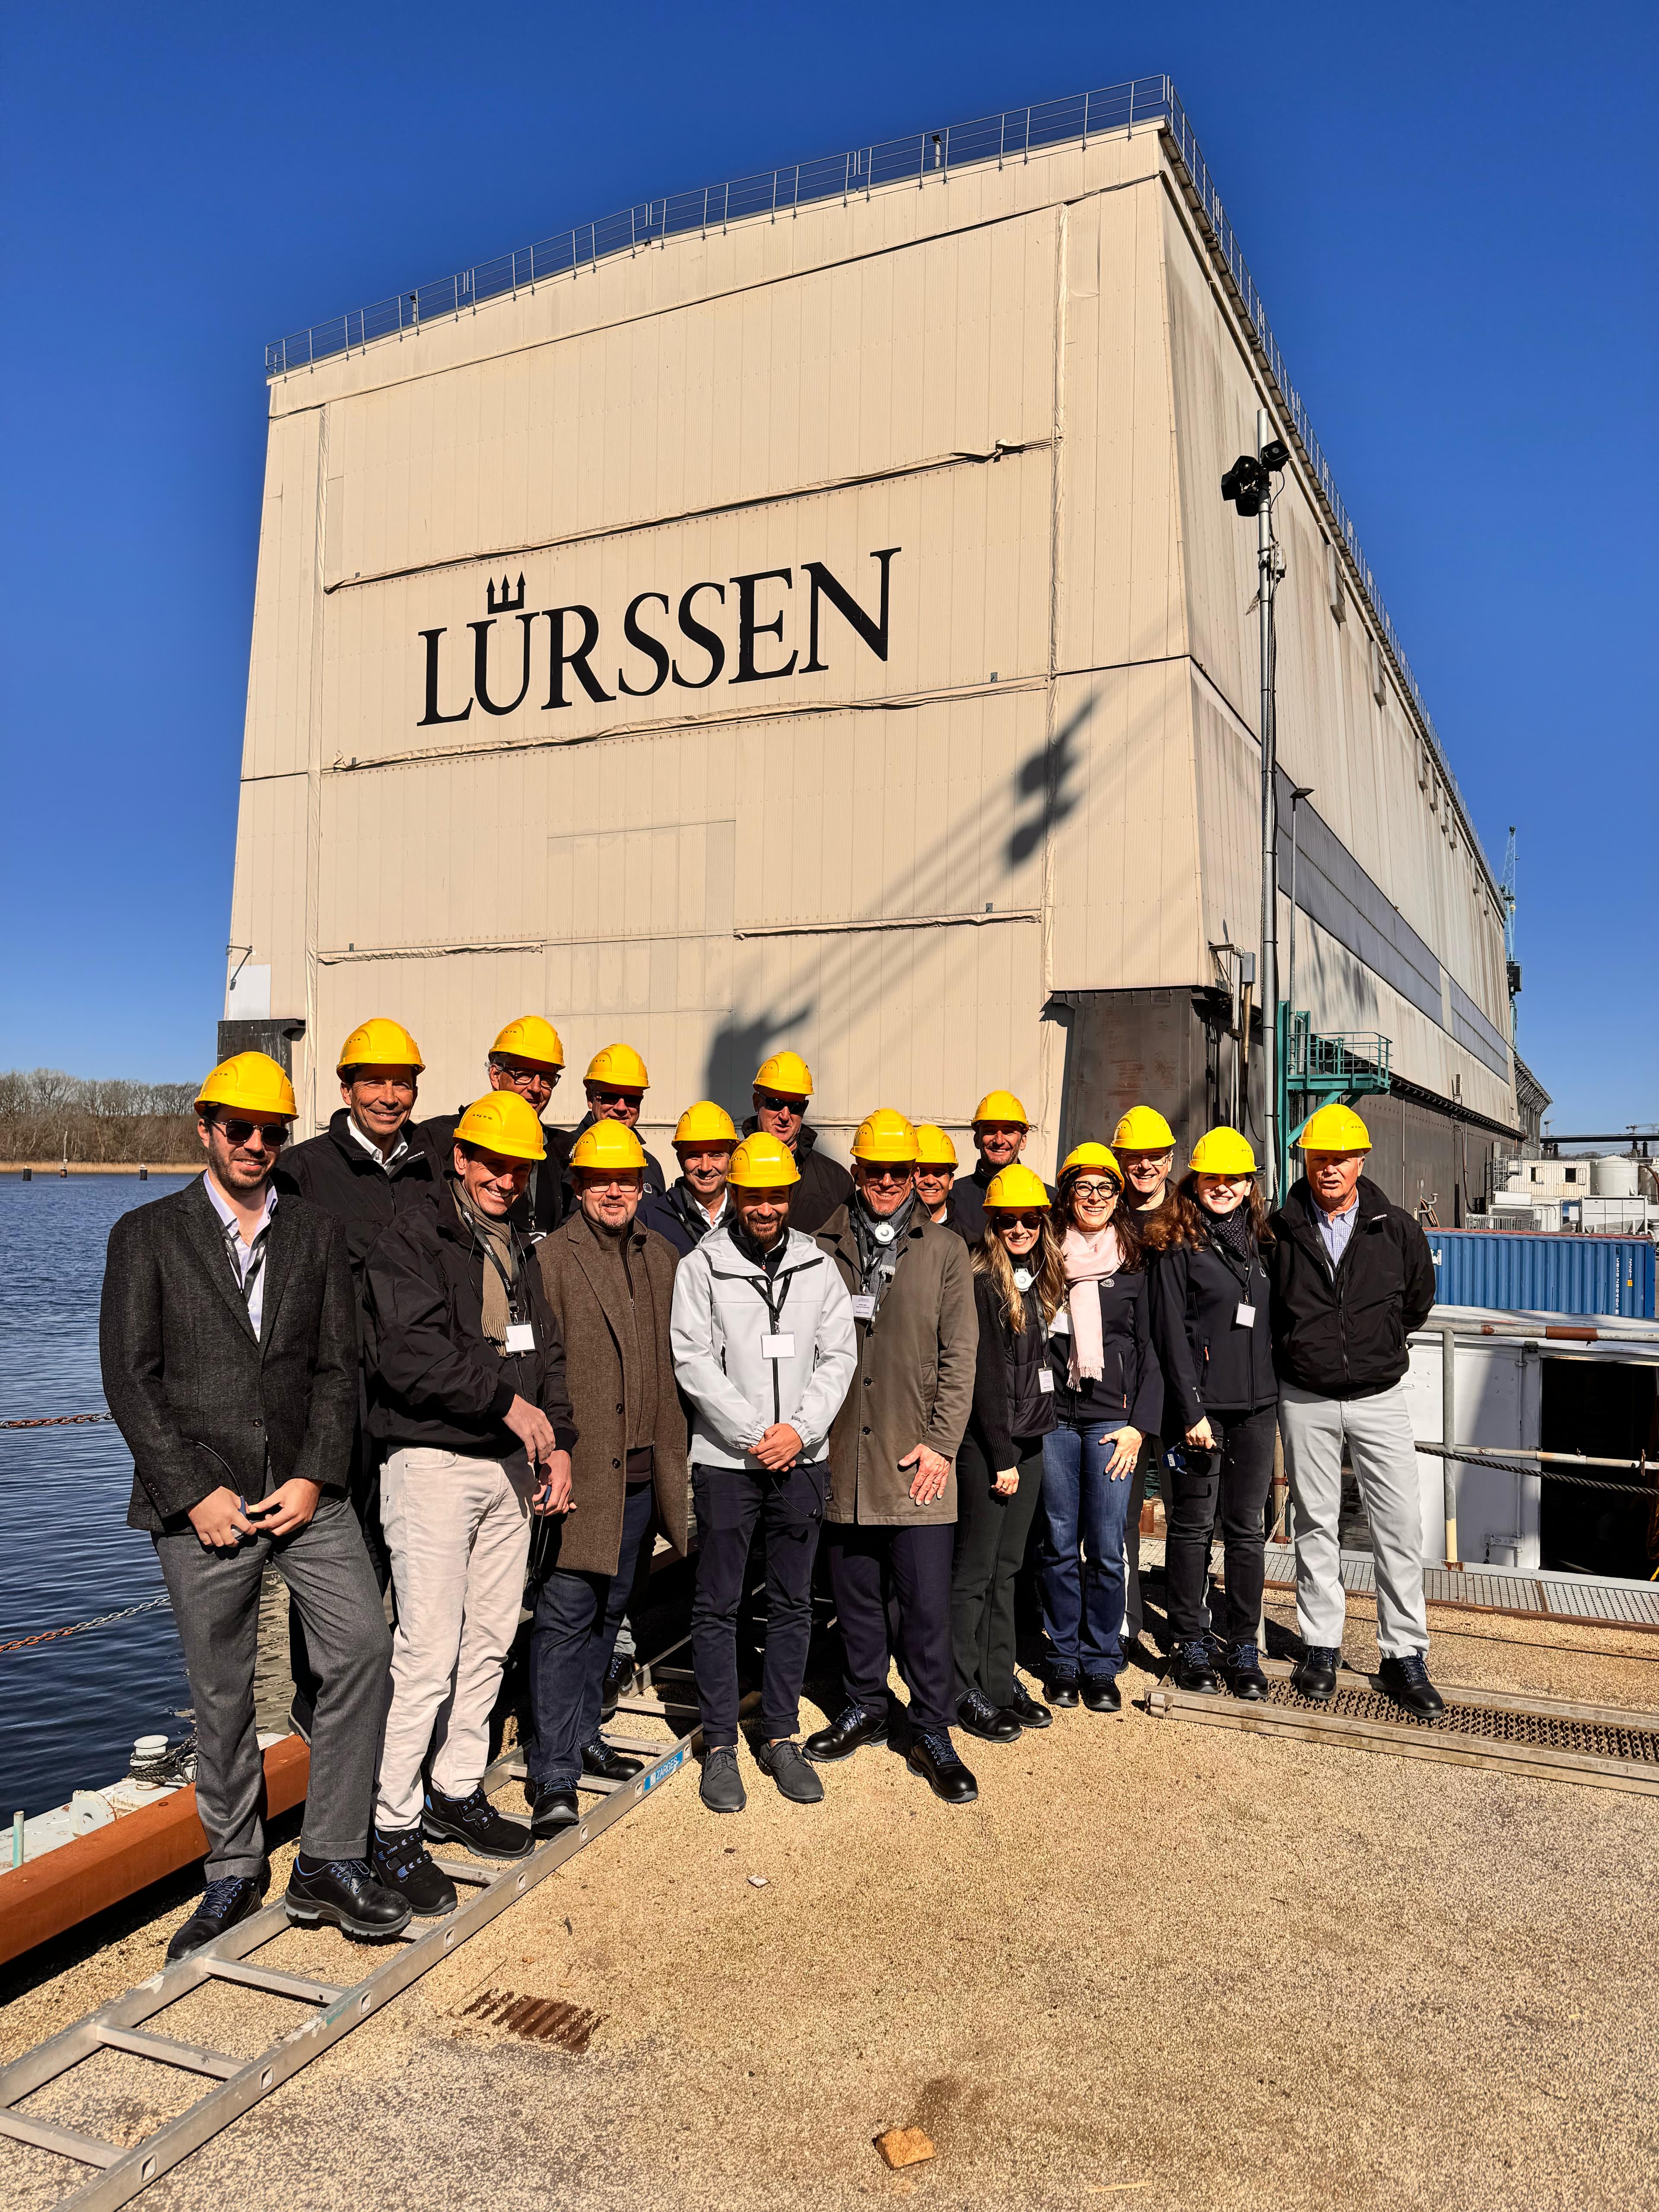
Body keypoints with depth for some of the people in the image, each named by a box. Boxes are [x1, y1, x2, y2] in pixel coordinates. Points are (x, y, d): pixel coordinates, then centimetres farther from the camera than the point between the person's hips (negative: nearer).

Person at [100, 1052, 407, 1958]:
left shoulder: (318, 1232, 8)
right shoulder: (148, 1234, 1)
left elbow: (337, 1367, 5)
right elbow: (129, 1376, -4)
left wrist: (316, 1477, -7)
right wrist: (194, 1493, -11)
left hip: (305, 1491, 2)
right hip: (203, 1500, -2)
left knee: (363, 1647, -9)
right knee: (222, 1697, 8)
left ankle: (328, 1863, 7)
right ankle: (234, 1876, 28)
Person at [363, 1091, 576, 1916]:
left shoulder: (518, 1252, 16)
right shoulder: (412, 1241, -9)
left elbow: (545, 1353, 17)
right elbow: (409, 1355, -21)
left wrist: (558, 1440, 5)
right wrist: (507, 1399, -18)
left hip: (510, 1467, 8)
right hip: (434, 1466, -7)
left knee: (489, 1642, 14)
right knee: (428, 1653, -6)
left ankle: (459, 1790, 29)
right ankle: (393, 1825, 8)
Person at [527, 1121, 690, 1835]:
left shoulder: (662, 1258, 11)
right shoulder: (551, 1259, -8)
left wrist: (674, 1449, 15)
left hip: (644, 1467, 6)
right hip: (583, 1466, -6)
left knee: (608, 1609, 17)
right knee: (566, 1614, -4)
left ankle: (581, 1735, 33)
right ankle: (552, 1775, 5)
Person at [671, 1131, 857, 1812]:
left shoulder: (819, 1268, 6)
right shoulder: (702, 1266, -2)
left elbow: (839, 1356, 4)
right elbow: (694, 1359, -8)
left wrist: (800, 1429, -9)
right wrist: (754, 1435, -12)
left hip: (801, 1458, 3)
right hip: (726, 1458, -2)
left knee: (793, 1603, 10)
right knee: (717, 1605, 4)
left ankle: (780, 1737, 24)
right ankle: (720, 1746, 17)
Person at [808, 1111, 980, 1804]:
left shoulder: (945, 1252, 3)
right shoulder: (823, 1248, 5)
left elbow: (958, 1356, 1)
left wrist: (941, 1443, -6)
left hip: (916, 1461, -2)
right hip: (842, 1458, 2)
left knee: (926, 1605, 1)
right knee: (855, 1596, 14)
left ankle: (932, 1734, 16)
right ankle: (865, 1706, 33)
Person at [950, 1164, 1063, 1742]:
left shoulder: (1037, 1282, 11)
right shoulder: (982, 1285, -14)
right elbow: (985, 1377, -16)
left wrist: (1023, 1450, 11)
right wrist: (1002, 1457, -14)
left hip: (1027, 1442, 8)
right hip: (986, 1446, -8)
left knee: (1007, 1567, 15)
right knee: (976, 1571, 2)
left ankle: (1001, 1680, 25)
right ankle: (965, 1692, 12)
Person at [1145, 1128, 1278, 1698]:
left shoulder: (1260, 1242, 12)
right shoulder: (1177, 1245, -4)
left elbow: (1273, 1323, 17)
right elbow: (1171, 1333, -9)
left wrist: (1277, 1396, 12)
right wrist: (1191, 1411, -14)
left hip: (1256, 1406, 5)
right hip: (1200, 1407, -4)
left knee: (1246, 1528, 9)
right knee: (1193, 1526, 5)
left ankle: (1243, 1648, 19)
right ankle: (1191, 1645, 17)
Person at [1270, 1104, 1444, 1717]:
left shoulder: (1396, 1229, -2)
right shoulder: (1280, 1230, -5)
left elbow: (1418, 1299, 16)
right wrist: (1301, 1351, 6)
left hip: (1379, 1396, 1)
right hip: (1305, 1400, 0)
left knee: (1400, 1526, 0)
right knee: (1315, 1524, 9)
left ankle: (1405, 1655, 12)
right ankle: (1321, 1644, 21)